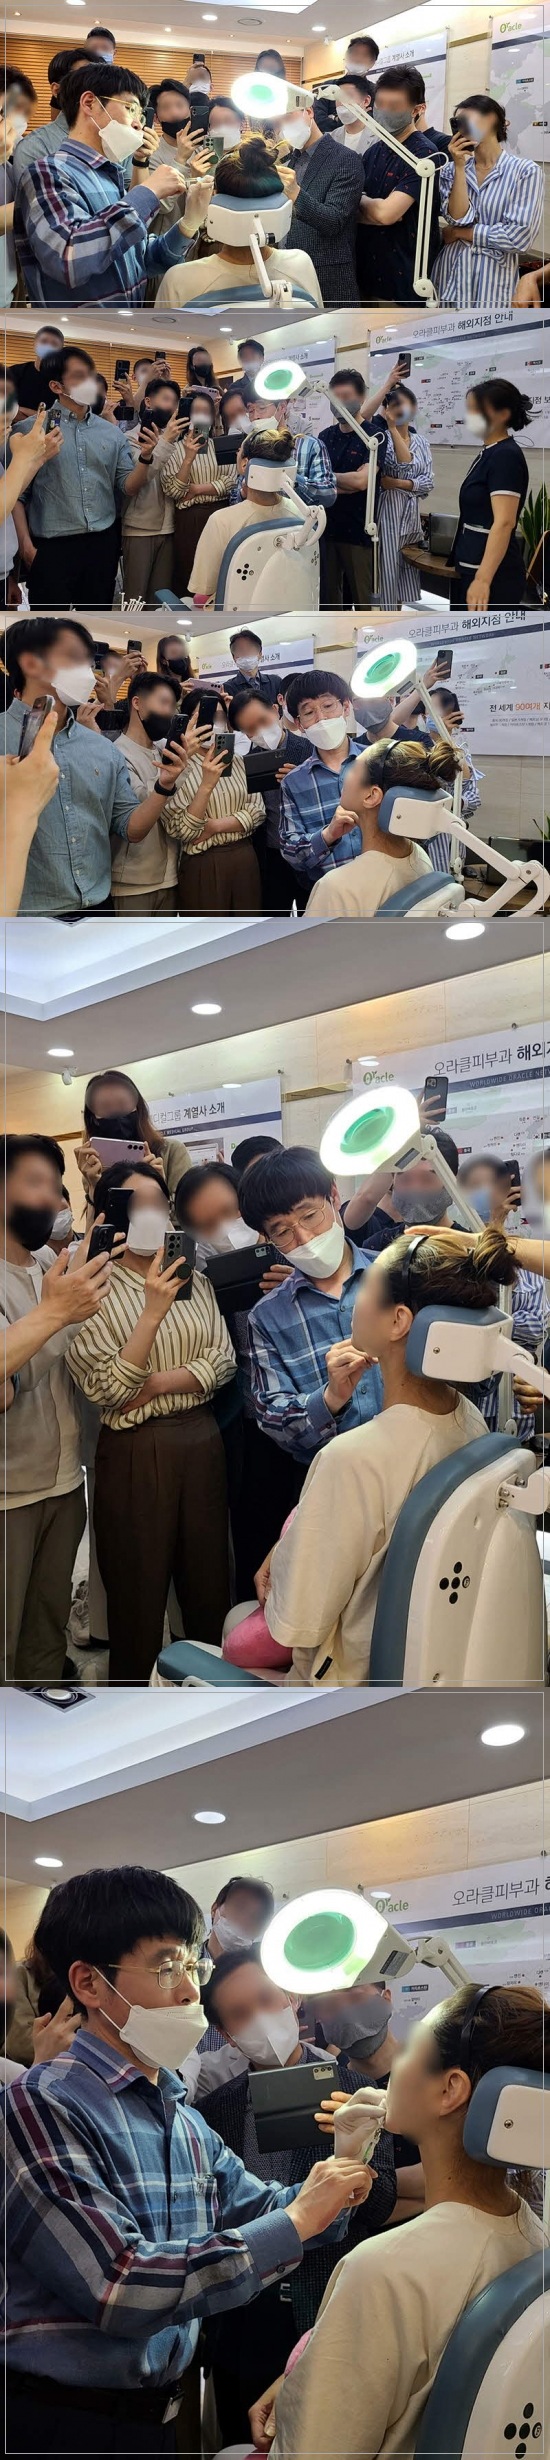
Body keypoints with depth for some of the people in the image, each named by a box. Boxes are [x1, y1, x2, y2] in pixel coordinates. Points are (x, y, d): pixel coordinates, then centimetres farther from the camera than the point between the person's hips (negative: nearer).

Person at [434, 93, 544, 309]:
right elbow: (458, 218, -7)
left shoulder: (526, 171, -5)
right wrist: (459, 166, -11)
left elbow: (519, 236, -14)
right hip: (450, 278, 3)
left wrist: (459, 233, -6)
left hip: (492, 282, -3)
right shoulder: (452, 170, 8)